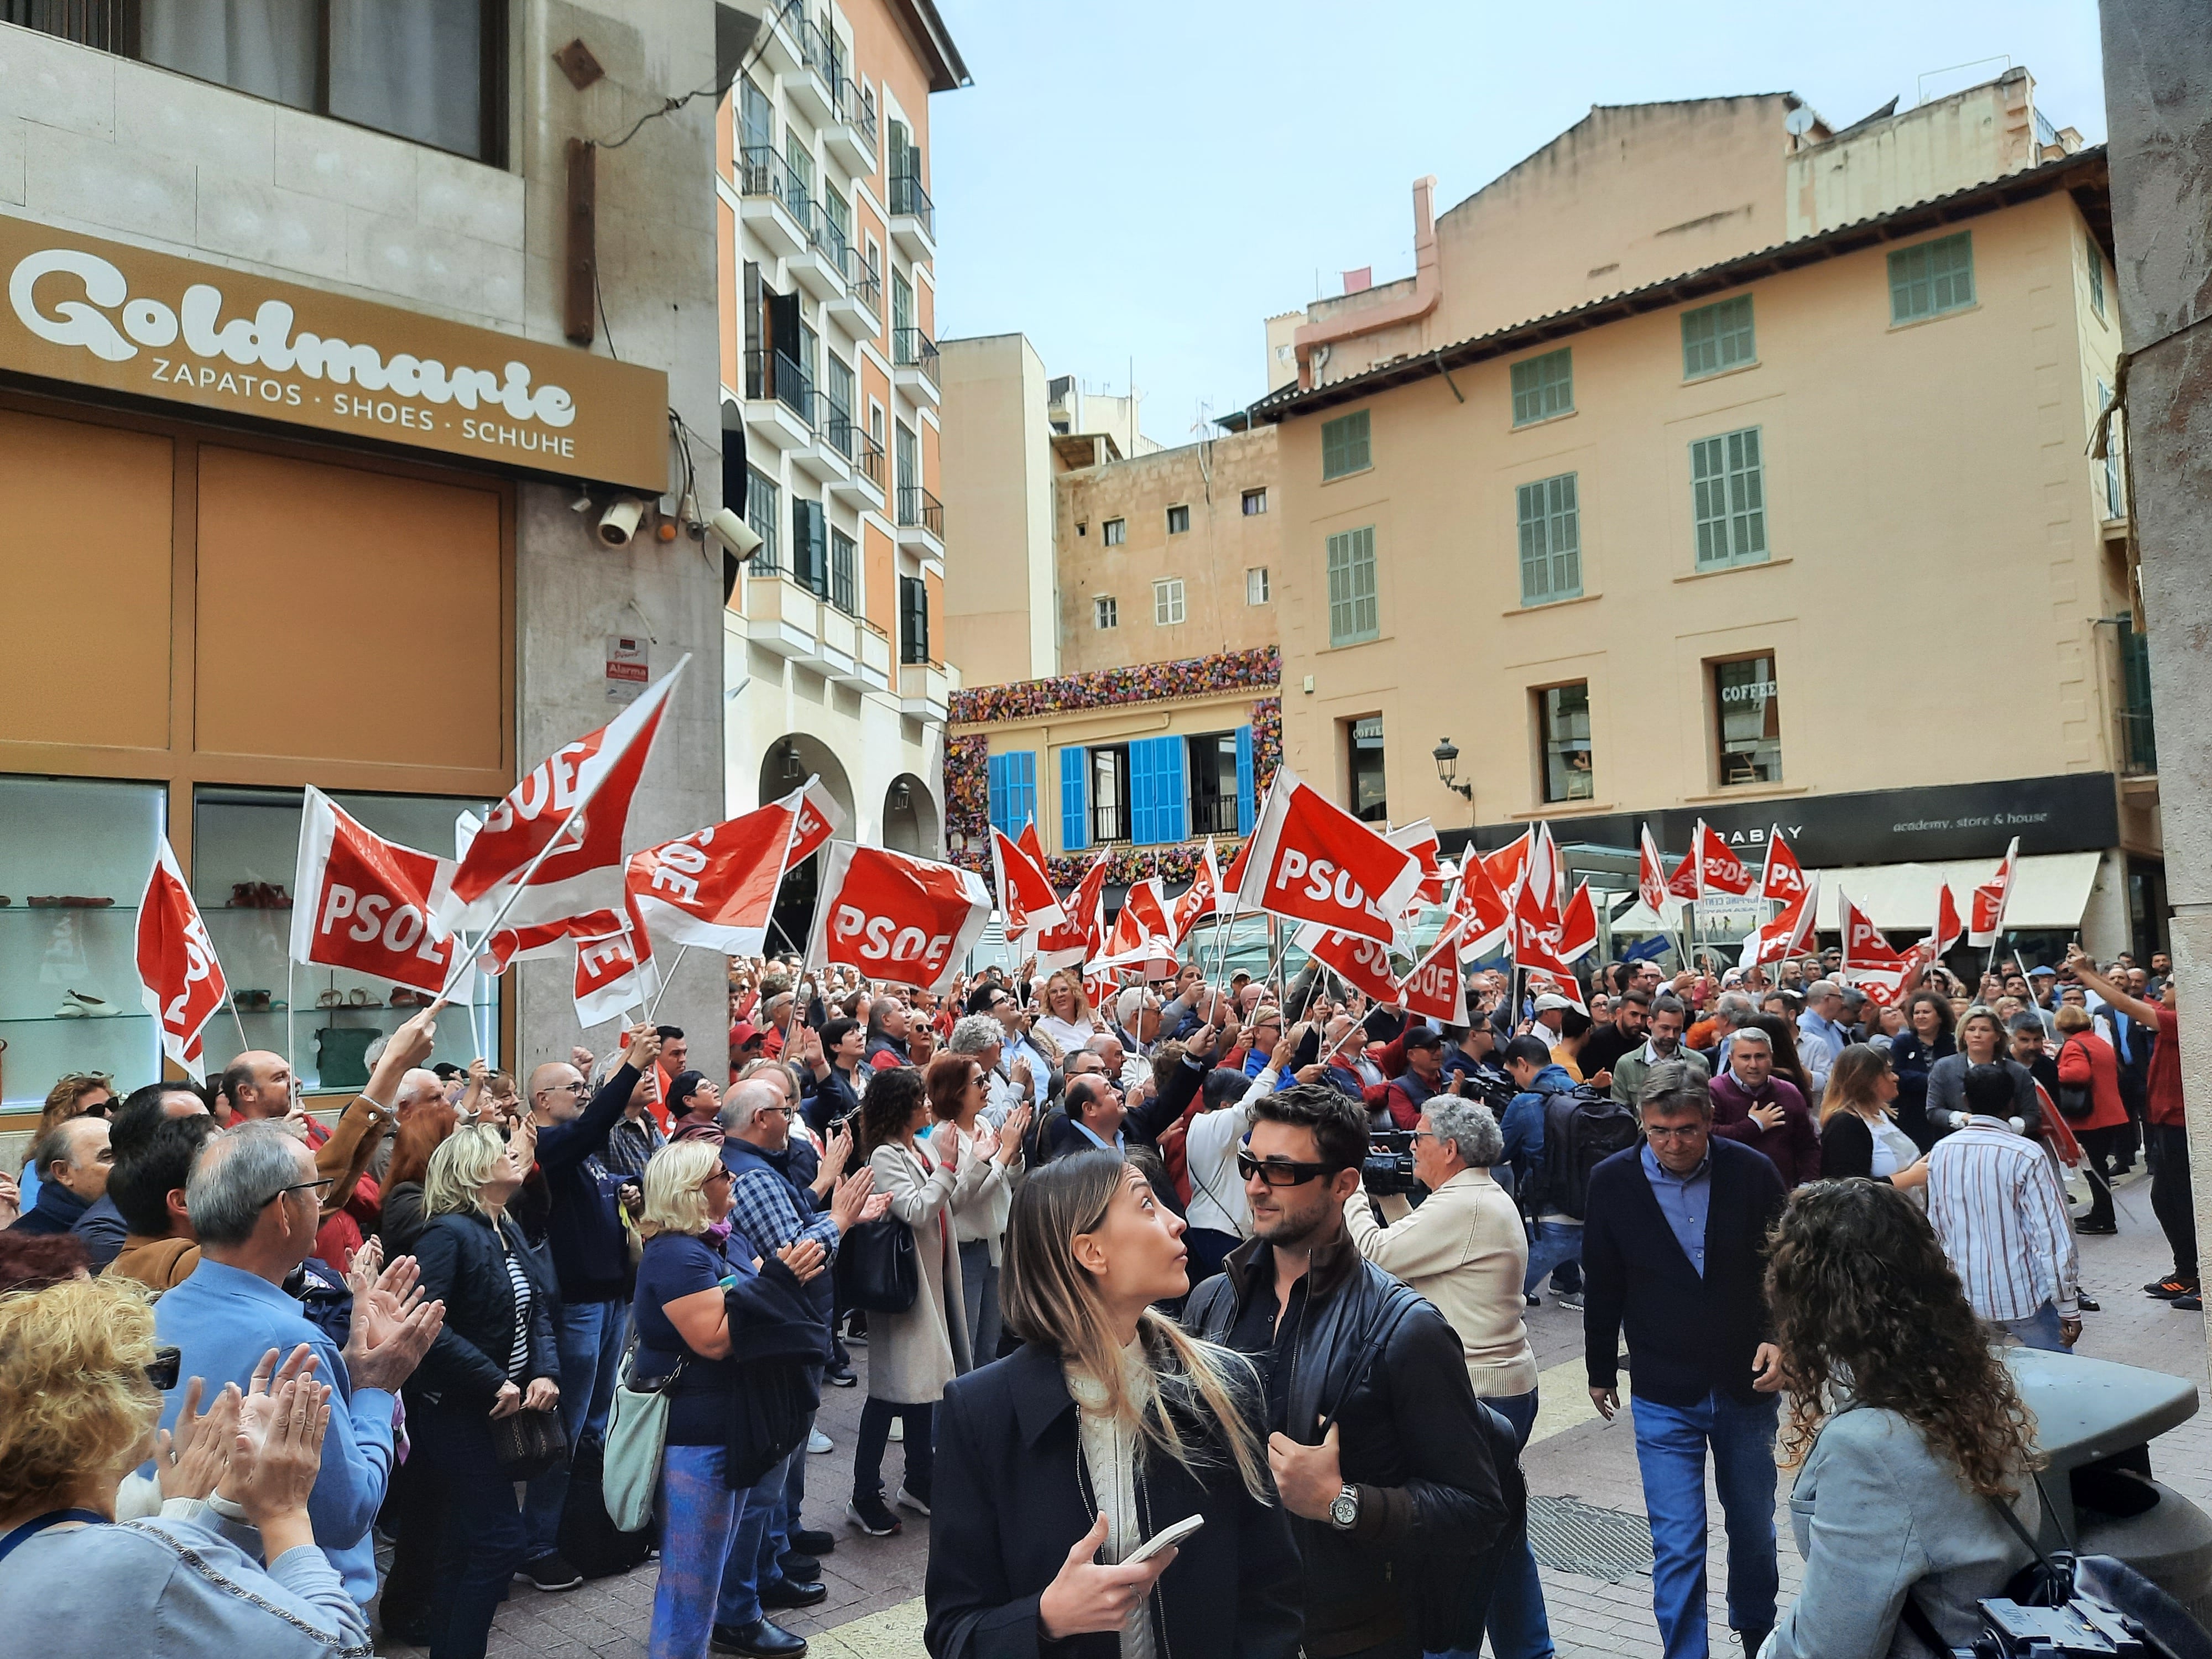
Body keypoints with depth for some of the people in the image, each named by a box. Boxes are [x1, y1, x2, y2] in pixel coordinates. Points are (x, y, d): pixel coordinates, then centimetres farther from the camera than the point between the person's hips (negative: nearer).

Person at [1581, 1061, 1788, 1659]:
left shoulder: (1753, 1172, -11)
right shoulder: (1613, 1182, -10)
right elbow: (1602, 1287, 2)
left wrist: (1779, 1338, -12)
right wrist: (1601, 1371, 10)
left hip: (1747, 1384, 2)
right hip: (1664, 1393, -1)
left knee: (1754, 1526, 21)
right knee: (1677, 1544, -2)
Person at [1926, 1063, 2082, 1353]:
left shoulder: (1940, 1152, -1)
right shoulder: (2026, 1155, -14)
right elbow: (2052, 1235, -14)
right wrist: (2069, 1307, -8)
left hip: (1965, 1297, 4)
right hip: (2024, 1297, -4)